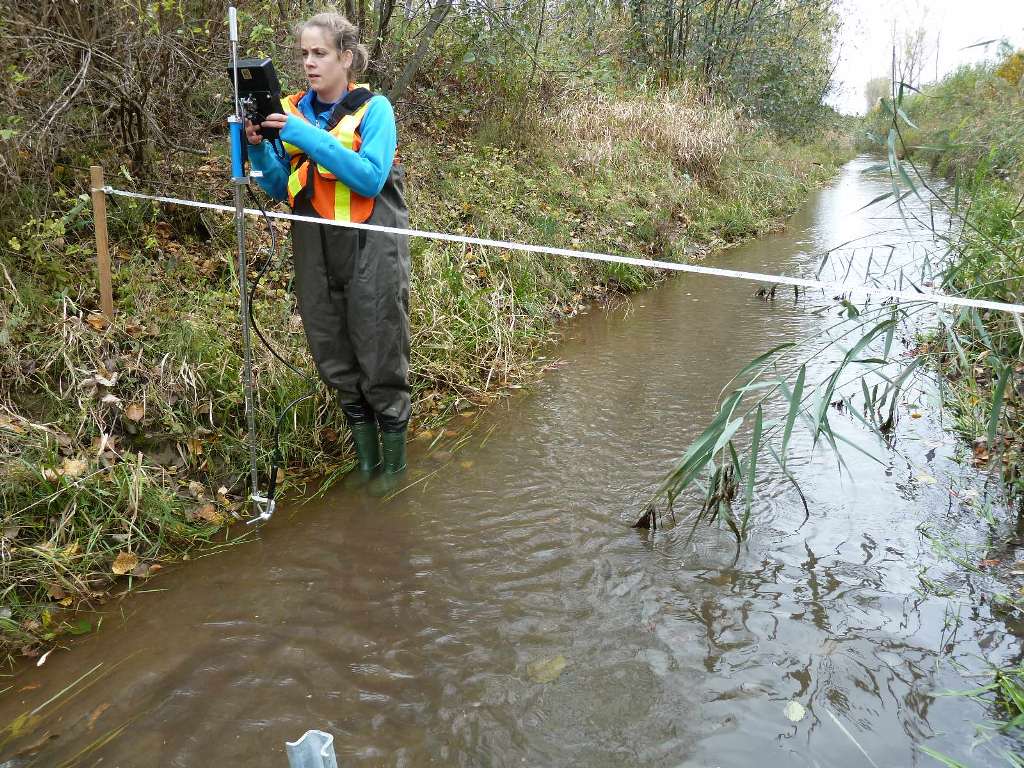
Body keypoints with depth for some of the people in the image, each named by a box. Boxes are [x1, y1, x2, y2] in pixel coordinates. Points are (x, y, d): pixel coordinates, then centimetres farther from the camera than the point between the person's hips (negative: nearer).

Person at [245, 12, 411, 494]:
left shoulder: (374, 108, -4)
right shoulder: (292, 110, 9)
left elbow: (370, 178, -19)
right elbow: (280, 189, 11)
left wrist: (305, 136, -20)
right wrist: (259, 147, -7)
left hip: (370, 250, -5)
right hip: (315, 250, 5)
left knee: (381, 360, 0)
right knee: (335, 360, 11)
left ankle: (394, 461, 18)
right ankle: (364, 456, 27)